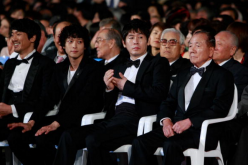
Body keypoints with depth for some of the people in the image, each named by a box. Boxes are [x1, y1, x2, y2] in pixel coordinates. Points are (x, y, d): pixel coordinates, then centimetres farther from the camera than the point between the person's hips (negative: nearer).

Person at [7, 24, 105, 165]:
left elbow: (83, 102, -16)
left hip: (81, 122, -7)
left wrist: (55, 124, -26)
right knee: (16, 137, -14)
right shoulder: (60, 68, 17)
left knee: (43, 138, -33)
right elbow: (50, 99, 12)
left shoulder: (95, 68, -6)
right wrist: (32, 122, -6)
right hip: (60, 119, 7)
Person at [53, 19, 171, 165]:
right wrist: (109, 88, 2)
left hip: (136, 120, -7)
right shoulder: (120, 68, 27)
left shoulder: (158, 63, 9)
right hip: (114, 119, 7)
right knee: (69, 137, -15)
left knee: (93, 139, -30)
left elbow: (159, 94, -10)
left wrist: (126, 87, -3)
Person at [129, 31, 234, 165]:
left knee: (171, 145, -35)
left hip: (202, 130, -6)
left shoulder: (222, 76, 4)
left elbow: (220, 109, -9)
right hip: (176, 127, 6)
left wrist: (190, 122, -17)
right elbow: (168, 102, 22)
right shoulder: (183, 75, 27)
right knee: (140, 142, -19)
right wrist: (165, 120, -2)